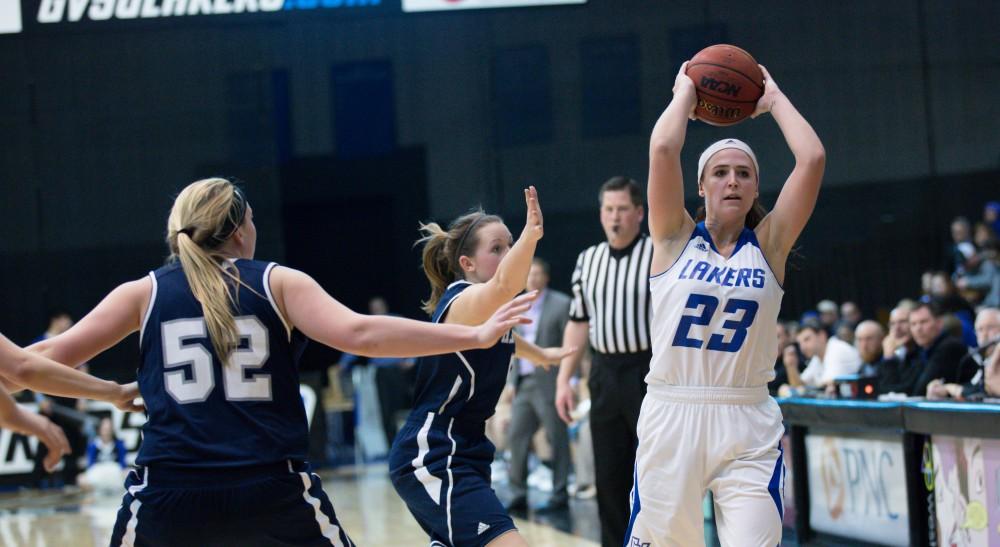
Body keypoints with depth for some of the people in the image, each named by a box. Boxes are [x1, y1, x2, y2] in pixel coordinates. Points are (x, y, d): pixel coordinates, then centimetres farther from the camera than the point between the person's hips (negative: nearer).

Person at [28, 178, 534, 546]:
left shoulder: (145, 292, 10)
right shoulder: (278, 283, 6)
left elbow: (50, 357, 9)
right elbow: (360, 334, -7)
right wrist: (475, 336, -5)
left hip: (170, 495, 1)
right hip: (272, 494, 0)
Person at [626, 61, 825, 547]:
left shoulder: (768, 245, 6)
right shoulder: (676, 239, 3)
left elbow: (812, 158, -5)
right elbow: (662, 150, -11)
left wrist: (774, 99, 7)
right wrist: (686, 92, 4)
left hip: (747, 425, 0)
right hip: (671, 418, 0)